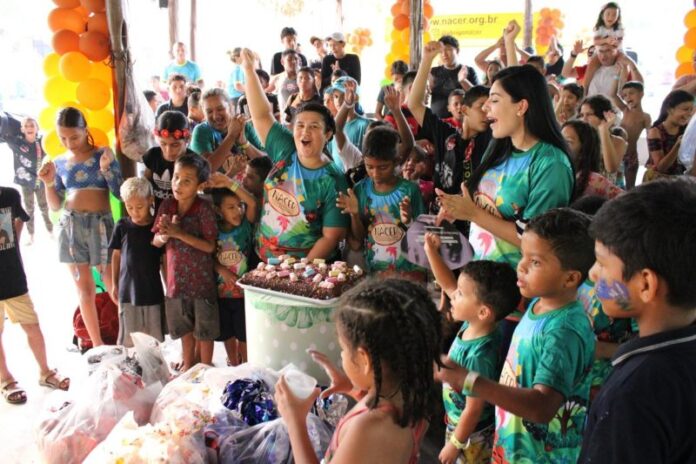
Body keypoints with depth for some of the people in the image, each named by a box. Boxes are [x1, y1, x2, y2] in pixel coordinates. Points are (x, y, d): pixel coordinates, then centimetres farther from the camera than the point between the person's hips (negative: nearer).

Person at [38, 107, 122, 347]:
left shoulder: (103, 154, -1)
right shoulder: (59, 163, 7)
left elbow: (120, 193, -4)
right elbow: (55, 205, 10)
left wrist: (106, 168, -17)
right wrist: (49, 183, -6)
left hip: (100, 223, -3)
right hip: (70, 225, 3)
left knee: (113, 285, 1)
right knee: (83, 287, 8)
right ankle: (97, 344, 18)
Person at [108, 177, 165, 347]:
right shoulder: (122, 226, -2)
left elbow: (165, 260, 1)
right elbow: (116, 255, 7)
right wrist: (114, 284, 9)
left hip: (153, 290, 0)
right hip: (128, 290, 1)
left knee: (154, 339, 9)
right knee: (128, 338, 9)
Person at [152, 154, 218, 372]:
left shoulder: (203, 208, -16)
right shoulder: (167, 205, -2)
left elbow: (209, 246, -19)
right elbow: (155, 241, 4)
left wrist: (178, 233, -24)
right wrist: (164, 236, -20)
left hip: (201, 278, -5)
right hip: (176, 278, 5)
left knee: (204, 329, 10)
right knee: (184, 327, 21)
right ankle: (187, 365, 39)